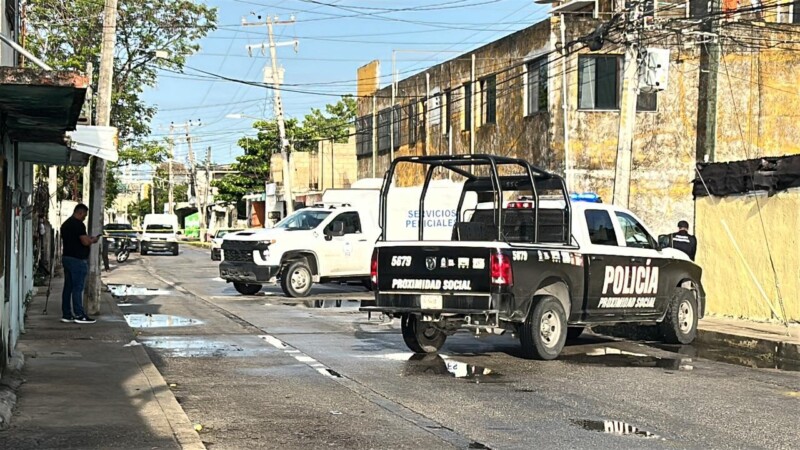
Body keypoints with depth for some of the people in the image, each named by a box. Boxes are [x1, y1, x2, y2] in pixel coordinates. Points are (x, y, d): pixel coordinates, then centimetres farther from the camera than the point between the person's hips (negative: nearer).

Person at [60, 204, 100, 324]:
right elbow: (85, 242, -22)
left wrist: (88, 238, 20)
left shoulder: (65, 224, 16)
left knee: (68, 287, 10)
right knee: (77, 288, -7)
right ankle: (79, 315, -5)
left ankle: (66, 314, 12)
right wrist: (93, 240, -2)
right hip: (77, 260, -9)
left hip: (66, 257, 9)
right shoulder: (78, 224, -15)